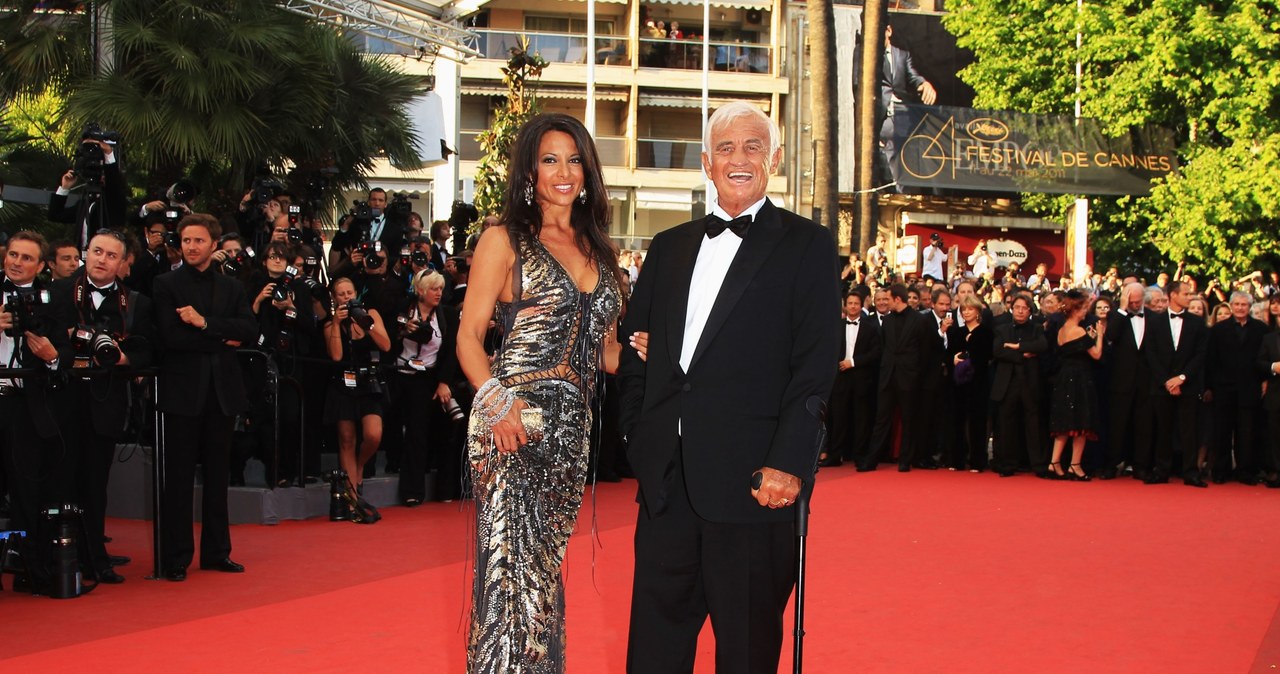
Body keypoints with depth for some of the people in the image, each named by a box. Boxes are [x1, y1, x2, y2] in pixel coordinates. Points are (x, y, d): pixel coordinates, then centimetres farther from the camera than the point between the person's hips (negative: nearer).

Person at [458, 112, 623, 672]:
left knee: (546, 561, 11)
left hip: (573, 425, 6)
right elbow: (469, 336, -4)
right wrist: (498, 401, -20)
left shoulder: (596, 249, 16)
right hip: (515, 419, -5)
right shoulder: (505, 240, 0)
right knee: (510, 561, -6)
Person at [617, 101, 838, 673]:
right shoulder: (669, 248, 16)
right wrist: (638, 434, 5)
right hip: (665, 478, 5)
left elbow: (815, 367, -7)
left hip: (752, 480, -4)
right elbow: (634, 349, 18)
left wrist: (788, 464, -15)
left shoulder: (807, 247, 1)